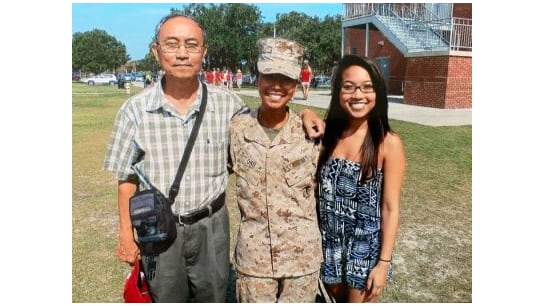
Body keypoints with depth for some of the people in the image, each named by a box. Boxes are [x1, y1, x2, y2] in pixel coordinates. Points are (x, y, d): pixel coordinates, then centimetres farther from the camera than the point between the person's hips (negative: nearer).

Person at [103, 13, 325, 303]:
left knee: (213, 297, 20)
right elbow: (127, 178, -2)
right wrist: (126, 235, 1)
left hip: (211, 226, 1)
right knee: (166, 298, 20)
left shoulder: (226, 103, -8)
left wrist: (303, 113, -10)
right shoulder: (134, 110, -10)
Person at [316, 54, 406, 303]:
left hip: (366, 245, -3)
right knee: (338, 298, 23)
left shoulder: (388, 143, -15)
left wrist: (383, 262, -11)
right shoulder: (327, 133, -6)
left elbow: (391, 207, -12)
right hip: (329, 240, 4)